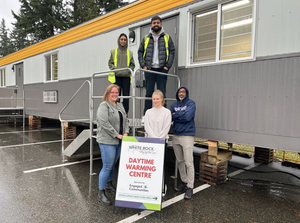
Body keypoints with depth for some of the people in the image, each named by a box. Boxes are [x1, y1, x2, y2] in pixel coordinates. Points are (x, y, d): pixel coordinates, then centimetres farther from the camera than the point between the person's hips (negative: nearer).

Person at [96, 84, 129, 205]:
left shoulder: (120, 106, 15)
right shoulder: (104, 105, -10)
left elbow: (125, 120, 15)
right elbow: (104, 123, -18)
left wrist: (126, 133, -1)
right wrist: (117, 135, -17)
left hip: (119, 141, 8)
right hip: (107, 141, -7)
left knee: (113, 165, 18)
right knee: (107, 167, -5)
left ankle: (109, 184, 37)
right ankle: (101, 193, 8)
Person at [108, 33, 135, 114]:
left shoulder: (130, 52, 14)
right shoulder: (113, 52, 12)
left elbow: (132, 65, 11)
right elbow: (110, 63, 10)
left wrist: (128, 71, -6)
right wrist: (115, 70, -6)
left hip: (126, 77, 1)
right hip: (116, 77, 0)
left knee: (126, 95, -3)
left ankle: (125, 114, 4)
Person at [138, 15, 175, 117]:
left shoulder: (167, 38, 11)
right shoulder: (146, 38, 14)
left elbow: (172, 52, 6)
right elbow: (140, 52, 13)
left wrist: (168, 66, -6)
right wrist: (143, 65, 0)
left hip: (162, 69, -1)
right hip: (149, 69, 1)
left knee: (162, 93, 0)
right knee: (149, 93, 2)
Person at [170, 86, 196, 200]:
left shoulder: (191, 103, -4)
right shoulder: (174, 105, 12)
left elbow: (188, 116, -20)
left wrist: (175, 115, -8)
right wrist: (181, 115, -14)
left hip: (187, 136, -6)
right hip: (176, 136, 6)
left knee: (189, 163, -5)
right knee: (180, 161, 15)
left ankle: (190, 187, 4)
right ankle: (184, 182, 29)